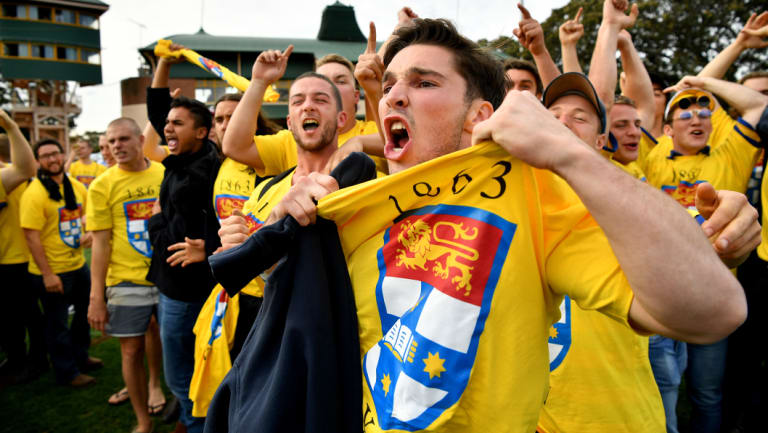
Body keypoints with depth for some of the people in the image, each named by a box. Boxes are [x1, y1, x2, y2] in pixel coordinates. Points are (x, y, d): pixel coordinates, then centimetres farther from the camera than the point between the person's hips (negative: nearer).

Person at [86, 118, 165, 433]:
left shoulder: (165, 175, 3)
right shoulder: (102, 186, -2)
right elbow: (100, 243, -2)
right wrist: (96, 296, -5)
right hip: (126, 281, -1)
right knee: (132, 351, 6)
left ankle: (155, 383, 37)